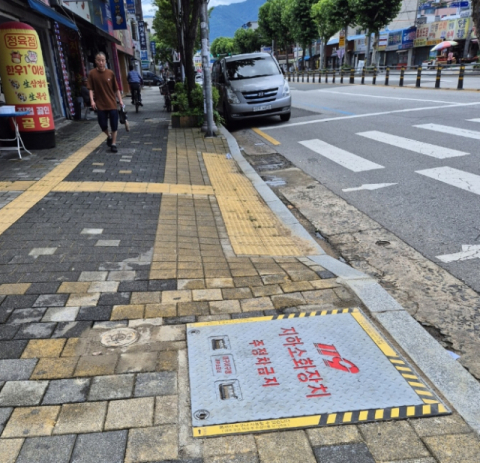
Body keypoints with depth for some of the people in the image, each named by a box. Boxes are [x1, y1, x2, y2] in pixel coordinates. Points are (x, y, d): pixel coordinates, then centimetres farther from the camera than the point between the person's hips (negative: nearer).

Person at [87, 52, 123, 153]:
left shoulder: (110, 73, 0)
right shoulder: (92, 73, -2)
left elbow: (116, 88, 5)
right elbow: (91, 89, -2)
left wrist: (120, 100, 2)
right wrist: (92, 100, -14)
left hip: (112, 104, 1)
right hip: (100, 105, 0)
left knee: (114, 125, 1)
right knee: (103, 125, 1)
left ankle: (113, 144, 14)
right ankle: (109, 136, 32)